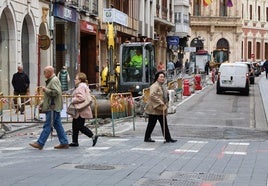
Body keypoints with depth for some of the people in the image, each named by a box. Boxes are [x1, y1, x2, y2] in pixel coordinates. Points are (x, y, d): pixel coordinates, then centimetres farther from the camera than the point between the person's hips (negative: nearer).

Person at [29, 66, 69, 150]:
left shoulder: (54, 80, -13)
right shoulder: (50, 80, 20)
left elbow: (56, 92, -25)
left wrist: (46, 90, -15)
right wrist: (42, 103, 23)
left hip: (53, 107, -11)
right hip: (51, 107, 11)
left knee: (47, 126, -7)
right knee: (58, 125, 10)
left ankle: (40, 143, -5)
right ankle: (64, 143, 12)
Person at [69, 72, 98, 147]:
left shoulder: (81, 87, -16)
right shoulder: (84, 86, 18)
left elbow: (81, 98, -27)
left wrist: (73, 100, -15)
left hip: (81, 111, -11)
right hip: (79, 111, 11)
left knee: (80, 126, -9)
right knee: (75, 126, 13)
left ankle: (93, 136, -6)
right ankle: (75, 142, 17)